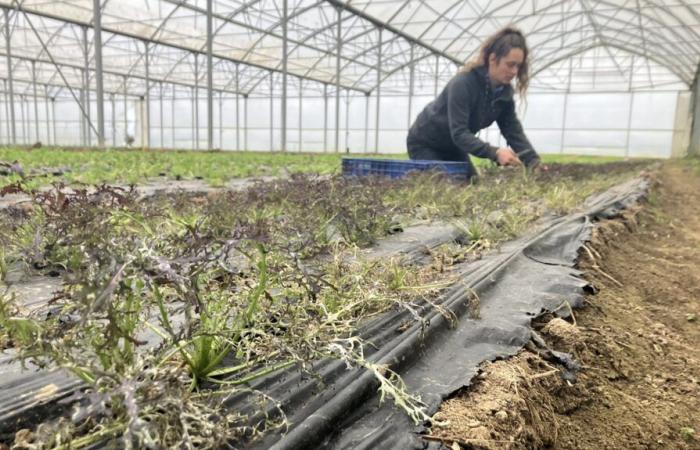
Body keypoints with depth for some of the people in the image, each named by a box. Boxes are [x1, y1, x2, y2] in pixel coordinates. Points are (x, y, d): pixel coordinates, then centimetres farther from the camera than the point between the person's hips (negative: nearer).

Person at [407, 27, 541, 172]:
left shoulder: (504, 90, -10)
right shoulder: (463, 83, -32)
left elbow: (514, 131, -11)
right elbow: (459, 133, -39)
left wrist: (534, 162, -26)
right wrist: (495, 153, -51)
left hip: (454, 146, 7)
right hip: (424, 144, -7)